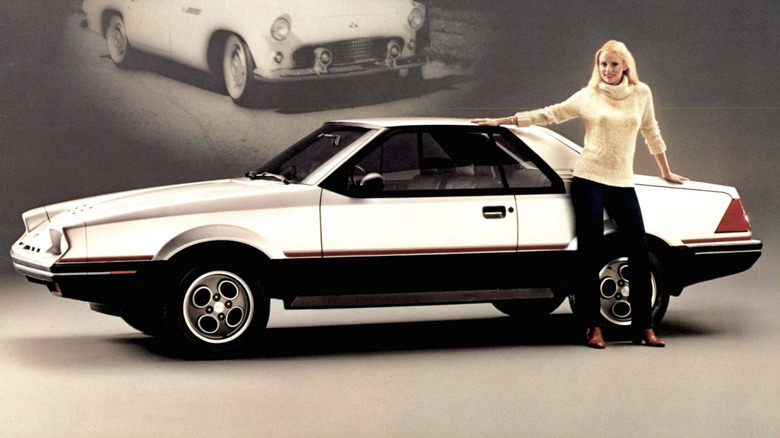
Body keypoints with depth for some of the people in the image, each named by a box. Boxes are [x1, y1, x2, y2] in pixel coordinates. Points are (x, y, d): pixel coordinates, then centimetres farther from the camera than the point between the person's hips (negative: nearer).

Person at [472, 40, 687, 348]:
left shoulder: (641, 94, 8)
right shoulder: (587, 97, 3)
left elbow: (651, 133, 20)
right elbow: (547, 115, 5)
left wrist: (666, 172, 28)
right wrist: (501, 121, 4)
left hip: (622, 184, 2)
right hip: (589, 181, -2)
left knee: (640, 253, -3)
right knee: (589, 254, -2)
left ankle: (644, 327, 5)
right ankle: (593, 326, 5)